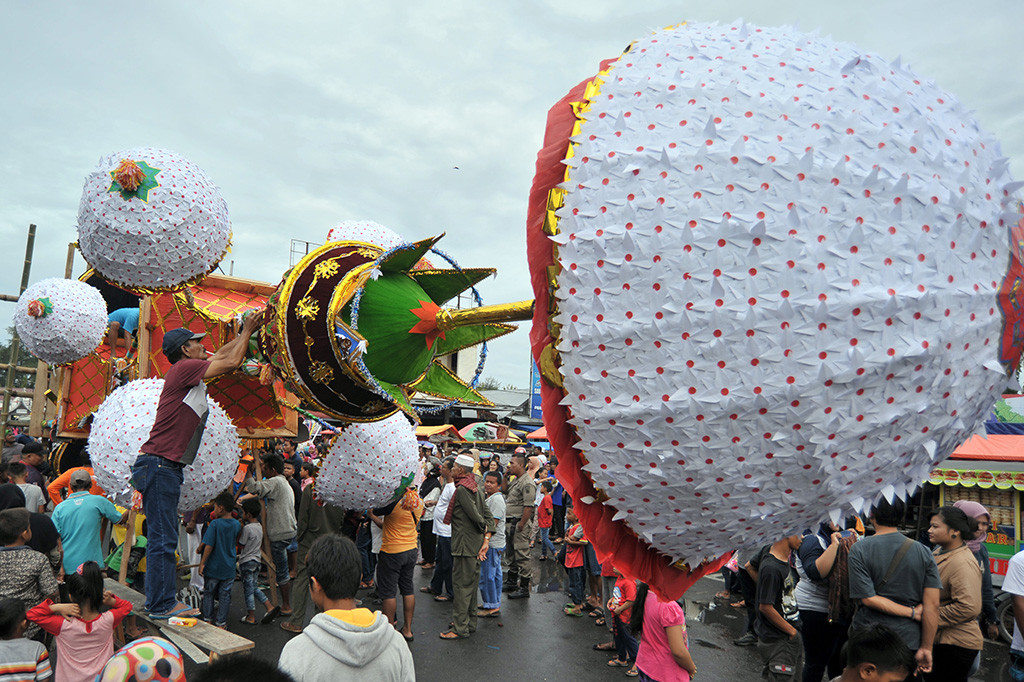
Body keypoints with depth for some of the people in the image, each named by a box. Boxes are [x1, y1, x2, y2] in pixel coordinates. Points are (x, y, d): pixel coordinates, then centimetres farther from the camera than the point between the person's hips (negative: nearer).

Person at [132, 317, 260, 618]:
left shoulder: (190, 370, 17)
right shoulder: (185, 367, -9)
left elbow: (222, 354, 32)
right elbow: (232, 362, -9)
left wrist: (246, 332, 32)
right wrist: (247, 331, 4)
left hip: (166, 467, 10)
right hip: (159, 464, -10)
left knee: (165, 539, 11)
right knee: (162, 539, -6)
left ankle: (164, 601, 17)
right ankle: (161, 604, -1)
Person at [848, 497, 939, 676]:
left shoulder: (859, 549, -11)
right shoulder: (923, 551, -4)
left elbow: (868, 598, -16)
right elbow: (932, 605, -7)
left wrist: (912, 613, -9)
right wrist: (926, 648, -3)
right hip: (909, 640, 3)